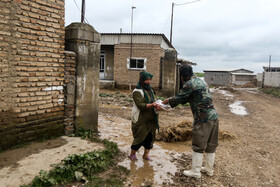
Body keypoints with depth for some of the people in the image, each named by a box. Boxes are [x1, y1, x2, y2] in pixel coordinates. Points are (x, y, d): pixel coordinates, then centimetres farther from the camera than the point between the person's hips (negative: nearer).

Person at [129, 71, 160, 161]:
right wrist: (151, 105, -34)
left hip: (150, 119, 7)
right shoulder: (137, 91, -12)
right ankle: (132, 154, 19)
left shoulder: (150, 90, 13)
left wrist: (157, 104, -4)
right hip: (141, 120, -7)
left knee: (150, 137, 10)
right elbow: (140, 105, -21)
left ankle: (146, 154, 26)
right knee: (139, 137, -1)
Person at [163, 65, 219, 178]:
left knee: (198, 146, 4)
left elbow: (179, 98, -5)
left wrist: (168, 102, 13)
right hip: (213, 116, 9)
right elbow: (186, 97, 22)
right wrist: (171, 100, 21)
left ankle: (195, 171, 15)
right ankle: (209, 169, 31)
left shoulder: (189, 84, -13)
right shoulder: (200, 81, 17)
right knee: (210, 145, 17)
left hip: (203, 119, -9)